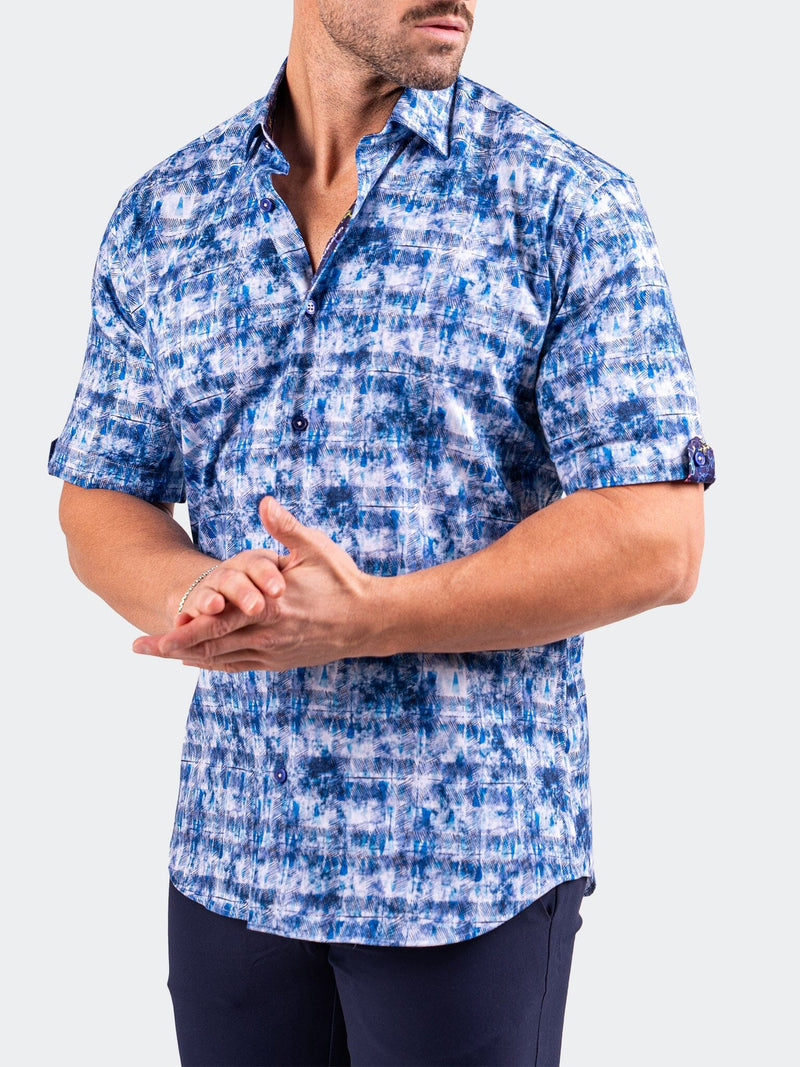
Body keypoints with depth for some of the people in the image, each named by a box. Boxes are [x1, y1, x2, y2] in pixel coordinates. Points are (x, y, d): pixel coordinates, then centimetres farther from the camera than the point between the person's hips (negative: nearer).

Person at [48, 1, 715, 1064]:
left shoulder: (567, 204, -7)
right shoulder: (163, 215, 5)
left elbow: (658, 541, -13)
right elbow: (99, 504, 8)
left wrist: (361, 623, -20)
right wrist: (196, 596, -14)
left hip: (470, 856, -3)